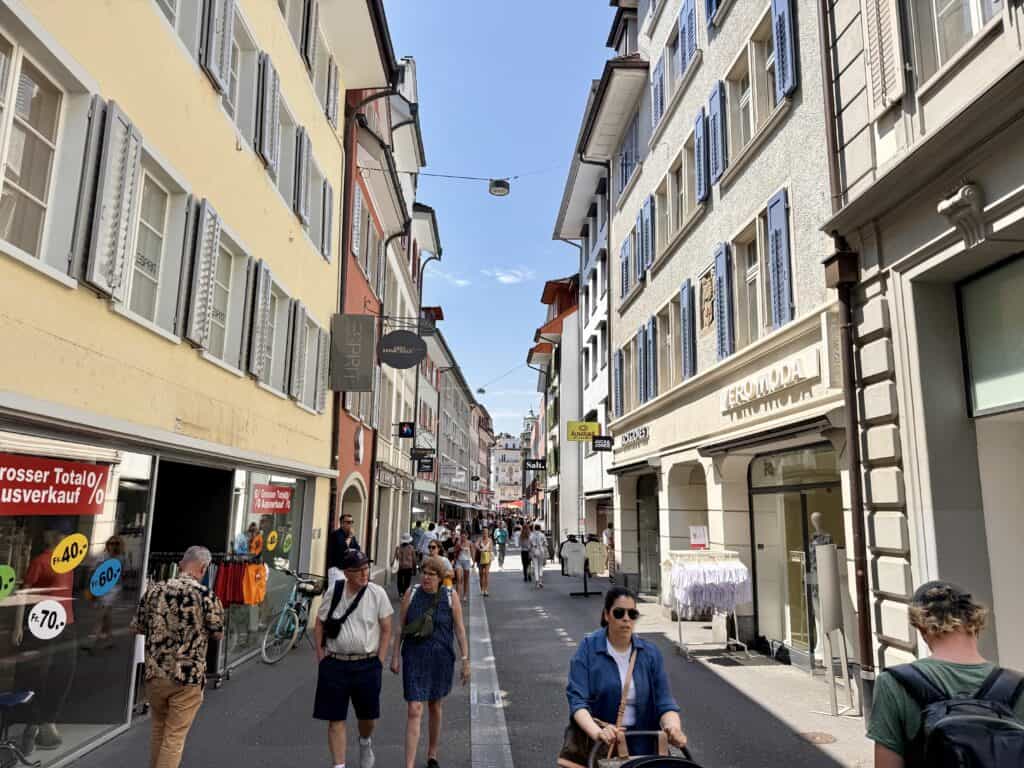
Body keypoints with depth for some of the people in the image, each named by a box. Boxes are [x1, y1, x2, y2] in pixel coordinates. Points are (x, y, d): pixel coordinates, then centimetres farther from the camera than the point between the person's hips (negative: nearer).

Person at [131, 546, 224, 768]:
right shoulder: (205, 595, -13)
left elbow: (136, 627, 10)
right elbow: (218, 634, -3)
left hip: (155, 674, 5)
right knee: (174, 737, 5)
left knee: (159, 730, 25)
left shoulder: (154, 590, 0)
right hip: (188, 677, -4)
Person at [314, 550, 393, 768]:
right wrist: (321, 656, 1)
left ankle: (365, 742, 47)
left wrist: (379, 662, -5)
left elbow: (386, 630, -1)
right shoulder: (334, 593, -3)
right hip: (334, 664, 0)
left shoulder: (377, 593, -6)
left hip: (367, 664, 0)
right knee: (336, 719, 4)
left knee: (368, 715, 15)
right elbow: (319, 625, 7)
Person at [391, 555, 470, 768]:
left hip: (441, 659, 1)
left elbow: (459, 630, -3)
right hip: (414, 658, -1)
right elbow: (400, 627, 3)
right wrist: (396, 655, 1)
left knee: (435, 707, 17)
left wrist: (465, 659, -6)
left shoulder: (450, 597, -5)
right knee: (414, 711, -8)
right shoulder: (411, 594, -4)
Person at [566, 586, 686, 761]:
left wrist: (673, 728, -23)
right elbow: (577, 699, -14)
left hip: (640, 746, 3)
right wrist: (597, 732, -31)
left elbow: (663, 700, -2)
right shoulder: (588, 649, -7)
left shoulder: (651, 653, 2)